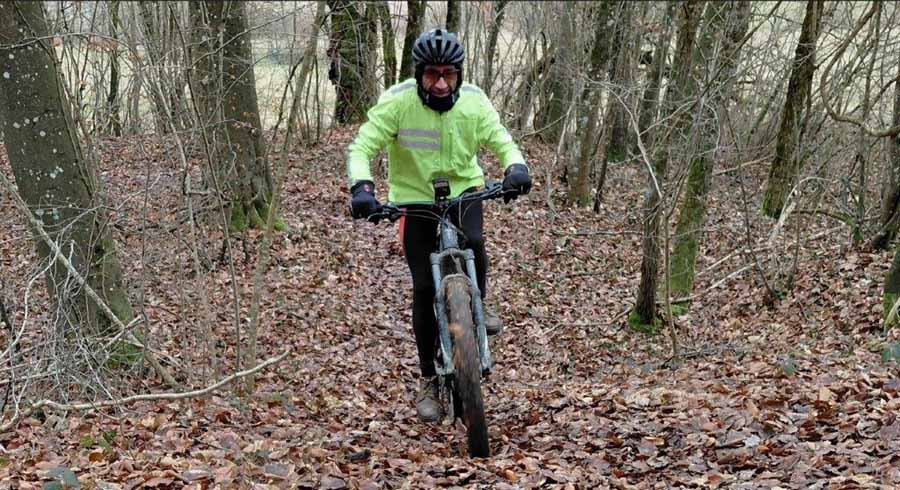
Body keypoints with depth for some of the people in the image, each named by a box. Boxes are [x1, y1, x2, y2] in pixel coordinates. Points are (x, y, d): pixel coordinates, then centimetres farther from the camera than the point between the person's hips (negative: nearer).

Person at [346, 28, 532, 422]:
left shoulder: (473, 101, -13)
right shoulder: (396, 101, -20)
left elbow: (502, 141, -9)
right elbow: (362, 147, -20)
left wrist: (516, 167, -32)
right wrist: (361, 186, -39)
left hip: (463, 189, 1)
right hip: (414, 198, -1)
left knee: (472, 242, -32)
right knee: (424, 288, -3)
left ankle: (477, 303, 0)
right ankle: (429, 378, 12)